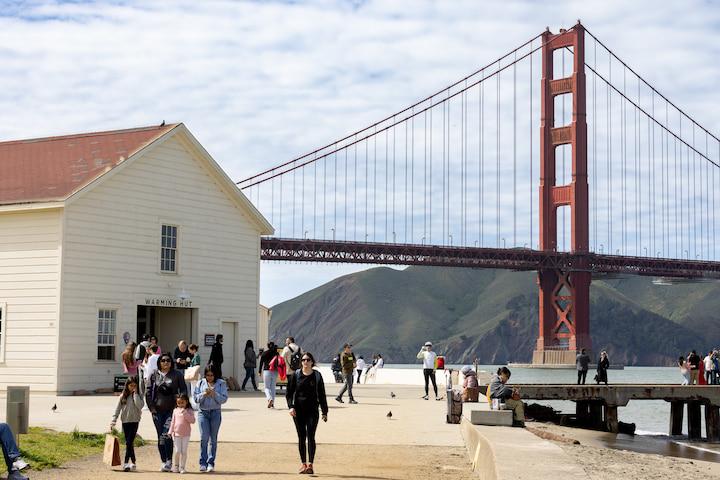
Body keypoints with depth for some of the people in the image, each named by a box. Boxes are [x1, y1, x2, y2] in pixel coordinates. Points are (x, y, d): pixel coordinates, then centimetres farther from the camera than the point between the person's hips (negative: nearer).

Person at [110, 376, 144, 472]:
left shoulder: (138, 396, 1)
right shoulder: (123, 396, 5)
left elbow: (140, 405, -18)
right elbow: (117, 409, 3)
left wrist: (135, 394, -13)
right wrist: (113, 422, -4)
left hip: (134, 421, -3)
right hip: (125, 421, 3)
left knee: (129, 442, -11)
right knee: (129, 443, 9)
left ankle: (126, 463, -13)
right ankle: (133, 462, 19)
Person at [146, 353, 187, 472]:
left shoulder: (177, 375, 3)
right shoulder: (154, 375, 7)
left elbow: (184, 391, 5)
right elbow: (148, 392, 8)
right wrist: (151, 407, 1)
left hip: (172, 410, -3)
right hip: (157, 411, 3)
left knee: (166, 435, -18)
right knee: (160, 437, 6)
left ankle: (169, 461, -14)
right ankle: (164, 462, 16)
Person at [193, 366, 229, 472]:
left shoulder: (221, 383, 3)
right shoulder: (201, 383, 6)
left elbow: (224, 399, -3)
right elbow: (195, 398, 3)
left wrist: (214, 394, -18)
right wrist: (204, 394, -15)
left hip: (215, 412, 0)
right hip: (203, 412, 0)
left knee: (213, 438, 4)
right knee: (204, 437, -8)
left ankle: (211, 462, 10)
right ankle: (203, 463, -3)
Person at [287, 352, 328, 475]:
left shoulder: (317, 376, 3)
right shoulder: (296, 375, 3)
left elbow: (322, 395, 7)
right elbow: (289, 393, 5)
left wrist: (324, 412, 6)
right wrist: (291, 407, -10)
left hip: (312, 410, -1)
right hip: (298, 411, 1)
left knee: (310, 437, -10)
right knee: (301, 437, 6)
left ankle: (310, 465, -12)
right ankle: (303, 464, 15)